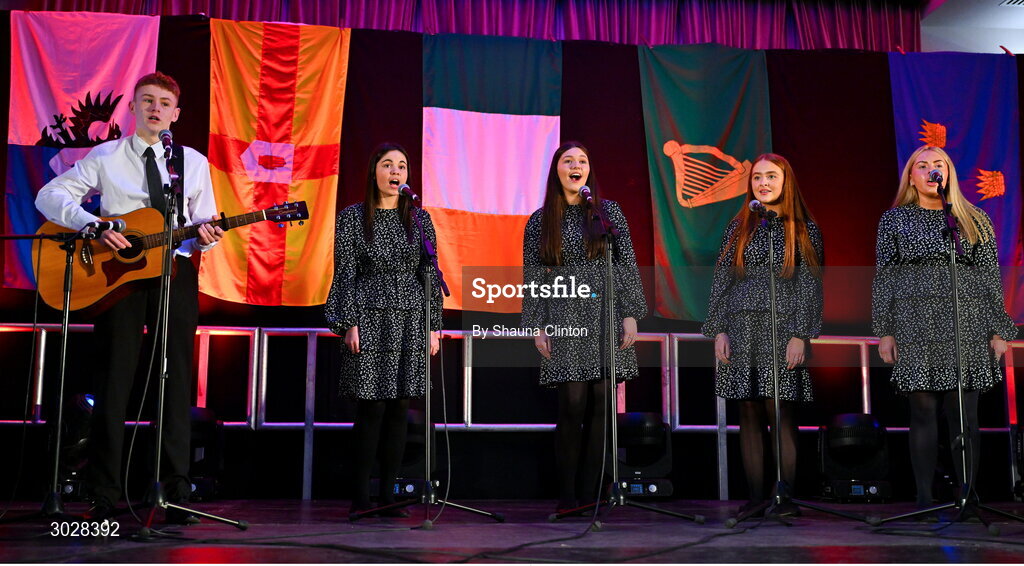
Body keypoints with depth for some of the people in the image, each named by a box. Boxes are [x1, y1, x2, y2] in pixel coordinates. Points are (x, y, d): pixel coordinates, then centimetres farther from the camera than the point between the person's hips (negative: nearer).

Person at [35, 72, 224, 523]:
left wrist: (204, 236, -13)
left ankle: (177, 492, 5)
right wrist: (95, 226, -15)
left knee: (177, 379, 0)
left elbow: (203, 224, 11)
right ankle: (104, 495, 6)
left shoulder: (194, 162, 12)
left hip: (175, 270, 1)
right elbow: (49, 197, 1)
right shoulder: (106, 157, 7)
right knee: (114, 379, -1)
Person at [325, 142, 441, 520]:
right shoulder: (353, 217, 3)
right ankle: (360, 498, 4)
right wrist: (349, 324, -9)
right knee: (371, 408, -6)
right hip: (370, 319, -3)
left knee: (399, 409, 3)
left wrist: (434, 326, 5)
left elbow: (431, 275, 10)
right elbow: (345, 274, -1)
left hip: (410, 320, 3)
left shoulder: (419, 219, 10)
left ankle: (388, 496, 12)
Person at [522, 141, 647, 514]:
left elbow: (627, 265, 6)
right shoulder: (540, 221, 8)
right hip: (565, 322, -1)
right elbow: (532, 277, 7)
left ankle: (590, 493, 8)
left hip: (606, 318, 1)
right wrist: (537, 327, 0)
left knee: (600, 406, 0)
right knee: (572, 406, -6)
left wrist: (630, 314, -2)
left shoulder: (609, 212, 9)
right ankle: (567, 496, 4)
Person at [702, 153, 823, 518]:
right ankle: (755, 498, 9)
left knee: (781, 413, -5)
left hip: (782, 330, -2)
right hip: (742, 329, 2)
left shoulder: (804, 230, 5)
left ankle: (787, 497, 3)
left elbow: (810, 286, 0)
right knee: (749, 415, 3)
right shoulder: (738, 228, 11)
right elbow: (721, 282, 10)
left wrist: (800, 335, -9)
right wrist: (718, 331, 1)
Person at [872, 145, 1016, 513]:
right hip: (916, 325, -1)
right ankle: (924, 500, 4)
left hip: (967, 323, 1)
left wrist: (999, 330, 4)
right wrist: (884, 331, 0)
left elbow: (991, 277, 11)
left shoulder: (974, 220, 12)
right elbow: (884, 277, 6)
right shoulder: (894, 220, 10)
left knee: (965, 414, 0)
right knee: (923, 411, -1)